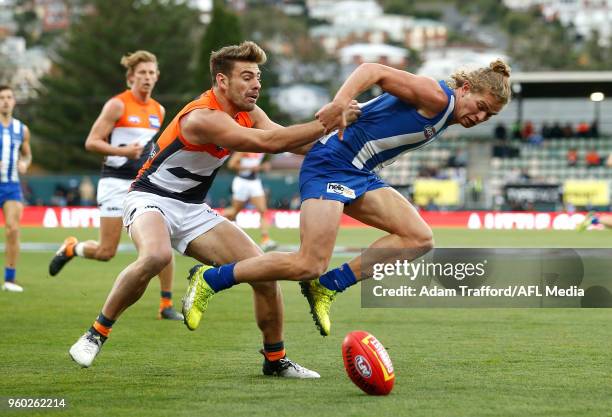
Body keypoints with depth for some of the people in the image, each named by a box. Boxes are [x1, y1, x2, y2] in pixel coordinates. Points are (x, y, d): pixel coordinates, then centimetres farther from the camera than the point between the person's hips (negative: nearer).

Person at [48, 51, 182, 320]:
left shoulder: (158, 110, 11)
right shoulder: (118, 105, -8)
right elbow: (91, 142, -11)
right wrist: (122, 151, -24)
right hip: (116, 183, -5)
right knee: (106, 253, -4)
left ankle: (166, 306, -1)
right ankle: (71, 248, 28)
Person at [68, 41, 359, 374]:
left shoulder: (248, 113, 1)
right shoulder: (203, 117, -27)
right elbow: (267, 142, -35)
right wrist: (326, 124, -35)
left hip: (193, 210, 8)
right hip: (151, 198, -8)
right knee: (156, 256, -40)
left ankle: (276, 359, 13)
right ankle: (96, 334, -20)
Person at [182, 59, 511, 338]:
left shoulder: (444, 116, 16)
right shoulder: (436, 97, -14)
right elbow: (374, 71, -21)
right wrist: (340, 103, -35)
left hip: (360, 175, 10)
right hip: (330, 164, -10)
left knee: (420, 239, -2)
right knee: (309, 264, -19)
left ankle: (327, 287, -1)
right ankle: (209, 279, -4)